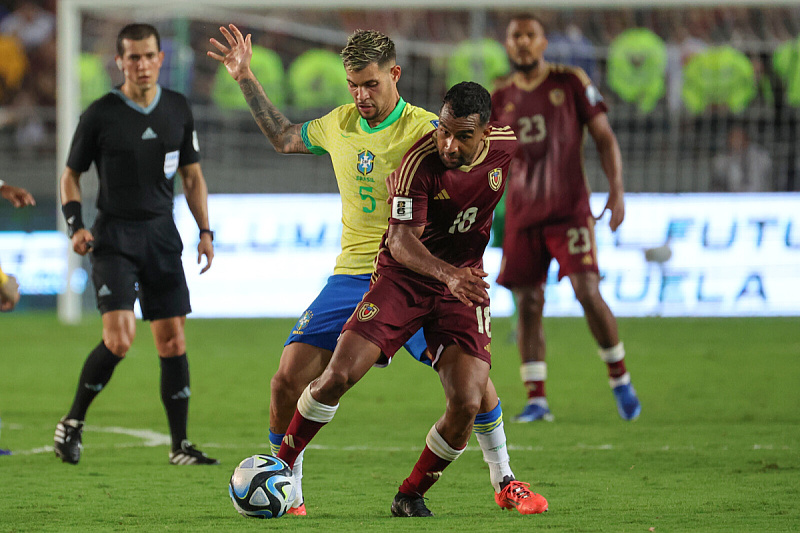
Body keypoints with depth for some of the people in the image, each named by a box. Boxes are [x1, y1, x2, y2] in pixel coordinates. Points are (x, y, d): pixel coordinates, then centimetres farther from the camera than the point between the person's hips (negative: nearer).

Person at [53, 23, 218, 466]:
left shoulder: (178, 110, 7)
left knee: (173, 341, 1)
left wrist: (205, 231, 6)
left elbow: (192, 176, 16)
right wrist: (75, 225, -10)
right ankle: (72, 423, 1)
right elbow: (71, 173, 5)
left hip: (162, 236, 4)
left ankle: (180, 445, 9)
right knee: (119, 337, -18)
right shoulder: (101, 114, -4)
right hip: (114, 238, -4)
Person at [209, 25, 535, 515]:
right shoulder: (339, 124, 9)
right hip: (352, 274, 4)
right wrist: (246, 79, 24)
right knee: (289, 378, -9)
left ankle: (503, 481, 4)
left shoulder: (425, 129, -8)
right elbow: (285, 137, 28)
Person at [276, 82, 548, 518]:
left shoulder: (508, 148, -10)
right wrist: (448, 274, -43)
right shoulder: (420, 161, -22)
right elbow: (402, 241, -27)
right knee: (338, 375, -15)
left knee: (466, 405, -13)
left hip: (465, 283, 3)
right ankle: (279, 466, 7)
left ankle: (410, 496, 9)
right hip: (402, 276, -3)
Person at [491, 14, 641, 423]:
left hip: (568, 208, -3)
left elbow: (604, 138, 2)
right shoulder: (502, 99, 10)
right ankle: (536, 401, 4)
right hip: (522, 212, 3)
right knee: (527, 303, -1)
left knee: (587, 291, -15)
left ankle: (620, 380, 2)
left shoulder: (571, 82, 1)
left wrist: (616, 190, -9)